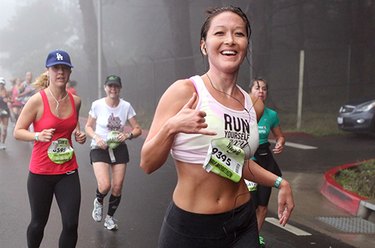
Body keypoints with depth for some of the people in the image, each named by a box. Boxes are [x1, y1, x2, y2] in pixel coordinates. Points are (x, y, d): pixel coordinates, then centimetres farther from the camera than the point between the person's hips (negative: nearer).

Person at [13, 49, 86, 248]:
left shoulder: (75, 101, 2)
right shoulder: (37, 100, -13)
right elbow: (17, 132, -8)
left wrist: (79, 134, 1)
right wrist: (38, 136, -26)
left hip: (68, 171, 3)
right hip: (40, 172, -3)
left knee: (71, 224, -1)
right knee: (39, 222, 14)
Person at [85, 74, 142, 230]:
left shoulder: (126, 106, -5)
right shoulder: (97, 105, -8)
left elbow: (138, 129, 1)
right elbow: (88, 127, 3)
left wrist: (128, 135, -19)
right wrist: (96, 138, -16)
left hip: (119, 148, 2)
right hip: (100, 148, -2)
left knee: (117, 187, 3)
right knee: (105, 186, -18)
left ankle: (110, 217, 29)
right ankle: (98, 201, 20)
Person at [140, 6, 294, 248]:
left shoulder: (254, 105, 2)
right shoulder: (184, 91, -13)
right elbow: (147, 164, -13)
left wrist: (279, 183, 7)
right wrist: (171, 127, -28)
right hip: (189, 227, -4)